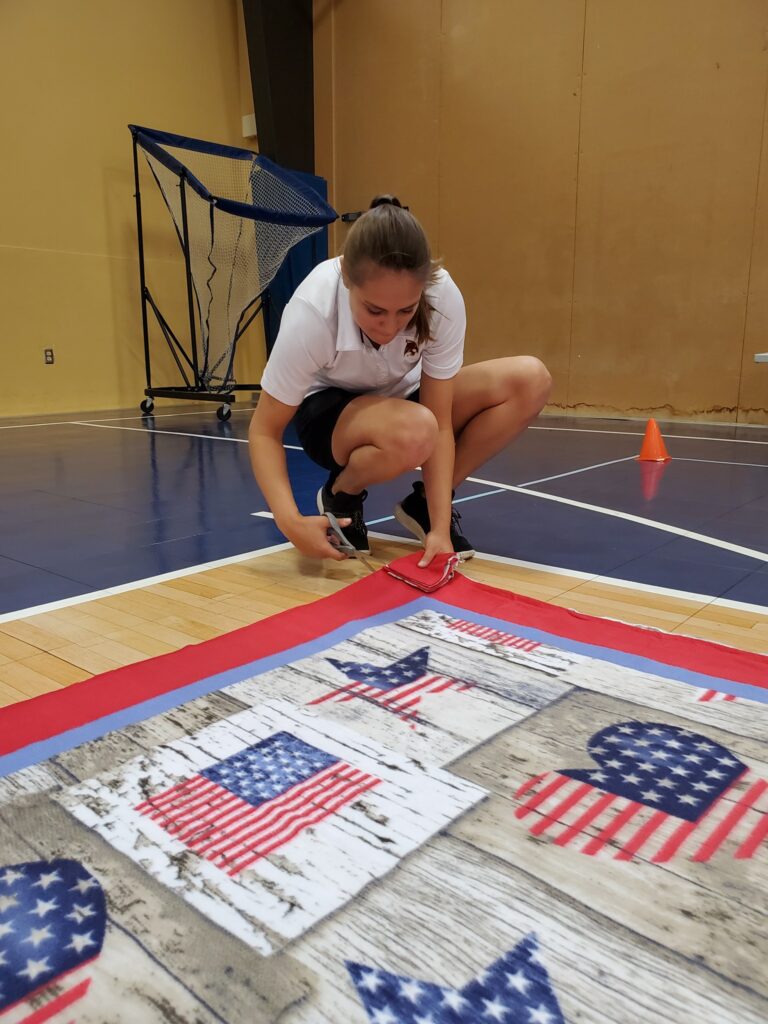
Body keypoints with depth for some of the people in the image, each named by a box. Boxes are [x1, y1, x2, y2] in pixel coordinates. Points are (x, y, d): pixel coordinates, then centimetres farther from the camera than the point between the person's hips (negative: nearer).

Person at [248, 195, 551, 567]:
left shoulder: (444, 297, -28)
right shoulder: (311, 314, -33)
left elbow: (440, 423, -23)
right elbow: (264, 432, -23)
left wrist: (440, 527, -31)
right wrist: (290, 520, -38)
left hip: (404, 399, 4)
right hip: (328, 411, -3)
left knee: (531, 379, -20)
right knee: (413, 432, -39)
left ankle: (426, 503, -5)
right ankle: (340, 495, -4)